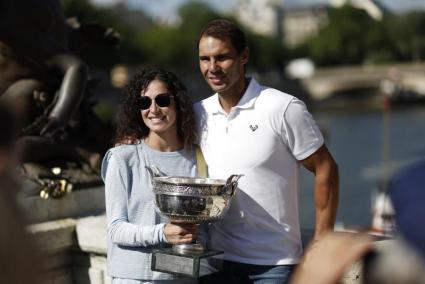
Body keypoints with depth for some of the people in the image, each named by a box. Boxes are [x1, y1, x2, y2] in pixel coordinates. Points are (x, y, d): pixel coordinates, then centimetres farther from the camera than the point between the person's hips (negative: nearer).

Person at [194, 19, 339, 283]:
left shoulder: (284, 108, -10)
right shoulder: (197, 114, 5)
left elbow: (325, 169, -6)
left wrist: (322, 245, -8)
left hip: (275, 262, -4)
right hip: (217, 260, 4)